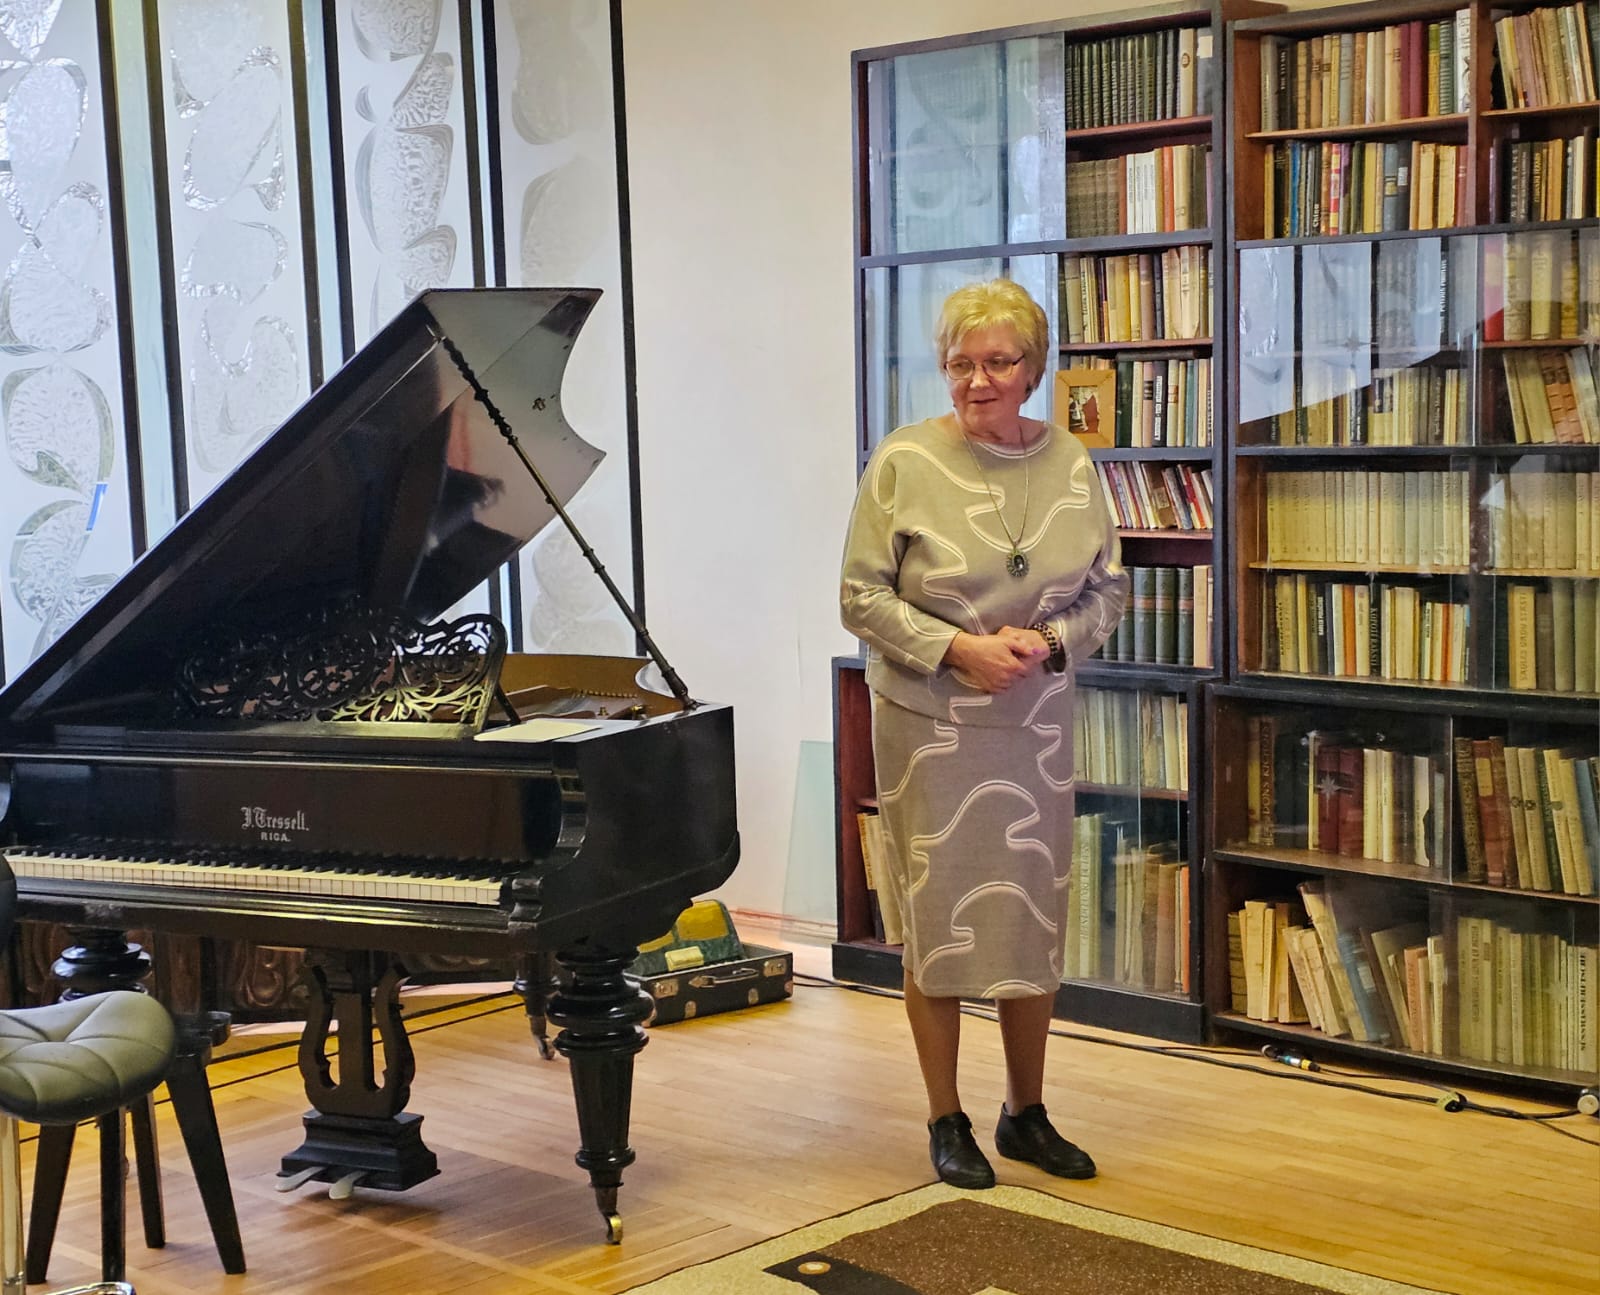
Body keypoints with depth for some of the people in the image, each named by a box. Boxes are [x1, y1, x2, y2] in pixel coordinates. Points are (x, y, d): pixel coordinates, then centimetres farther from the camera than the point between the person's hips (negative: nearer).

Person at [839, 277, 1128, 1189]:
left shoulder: (1071, 466, 2)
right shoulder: (906, 463, -8)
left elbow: (1108, 591, 7)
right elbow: (863, 598, -8)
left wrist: (1050, 642, -12)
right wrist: (956, 649, -19)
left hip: (1036, 722, 4)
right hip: (929, 724, -3)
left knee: (1038, 919, 10)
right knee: (939, 918, 3)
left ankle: (1027, 1114, 27)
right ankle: (947, 1122, 18)